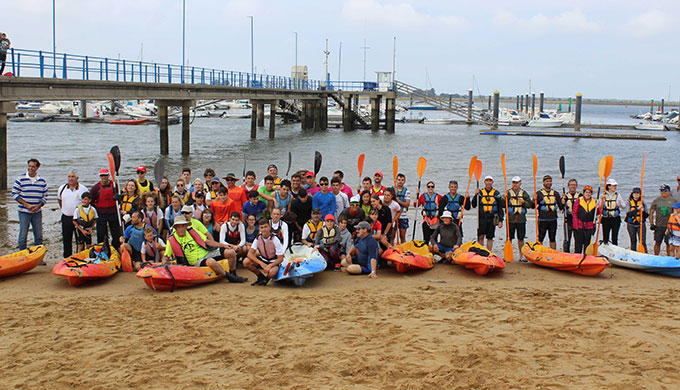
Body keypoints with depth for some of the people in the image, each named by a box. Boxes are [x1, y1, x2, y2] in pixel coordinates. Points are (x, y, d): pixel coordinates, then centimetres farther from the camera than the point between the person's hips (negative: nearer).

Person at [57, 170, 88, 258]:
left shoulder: (83, 189, -3)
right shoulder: (62, 188, 7)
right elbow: (59, 199, 23)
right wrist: (63, 208, 13)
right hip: (66, 217, 3)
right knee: (66, 240, 9)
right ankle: (67, 257, 19)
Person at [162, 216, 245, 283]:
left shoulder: (192, 231, 6)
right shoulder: (171, 240, -1)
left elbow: (207, 241, 10)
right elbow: (165, 257, 5)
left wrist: (223, 245, 2)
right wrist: (164, 263, -19)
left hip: (208, 253, 4)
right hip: (197, 262, -4)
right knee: (211, 262, -38)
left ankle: (233, 273, 8)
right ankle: (229, 277, -19)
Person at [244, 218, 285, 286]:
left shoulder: (275, 240, -19)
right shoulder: (258, 239, -9)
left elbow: (280, 259, -17)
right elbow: (250, 254, -13)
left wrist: (270, 266, -33)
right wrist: (261, 263, -28)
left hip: (273, 262, -4)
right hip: (262, 260, 4)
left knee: (271, 272, -39)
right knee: (246, 262, -21)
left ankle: (267, 278, 1)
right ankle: (261, 277, 2)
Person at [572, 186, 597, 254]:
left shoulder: (594, 202, 9)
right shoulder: (578, 200, 0)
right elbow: (574, 213, -2)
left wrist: (597, 208, -11)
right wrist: (576, 225, -9)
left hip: (590, 227, 3)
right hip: (579, 226, -3)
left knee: (587, 244, 7)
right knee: (578, 244, 0)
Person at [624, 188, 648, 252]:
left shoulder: (642, 203, 4)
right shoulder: (629, 203, 0)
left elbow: (646, 215, 4)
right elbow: (628, 214, -15)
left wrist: (643, 211, -17)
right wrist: (637, 209, -23)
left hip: (641, 224, 0)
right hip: (631, 225, 0)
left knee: (643, 242, -8)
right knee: (633, 241, 9)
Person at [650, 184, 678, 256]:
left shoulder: (674, 201, 5)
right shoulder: (656, 201, 6)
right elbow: (651, 213, 8)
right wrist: (651, 224, 2)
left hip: (670, 226, -1)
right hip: (658, 226, 1)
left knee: (668, 243, 1)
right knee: (657, 242, 4)